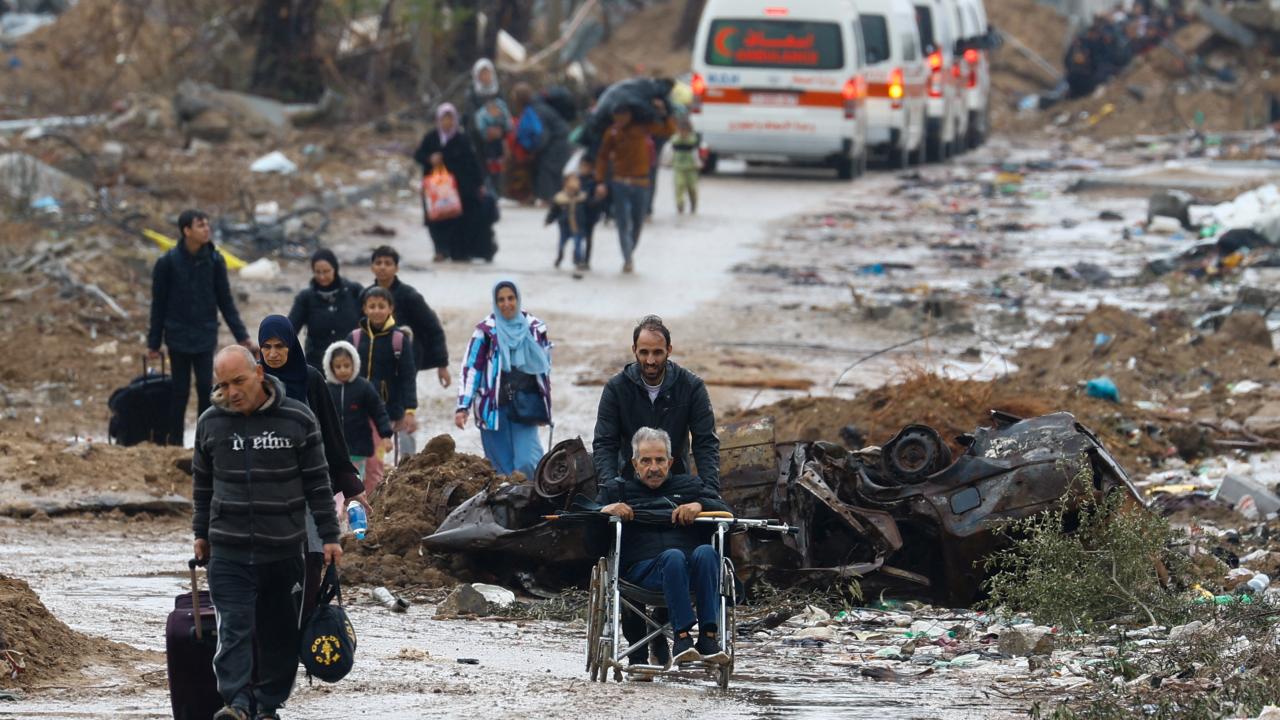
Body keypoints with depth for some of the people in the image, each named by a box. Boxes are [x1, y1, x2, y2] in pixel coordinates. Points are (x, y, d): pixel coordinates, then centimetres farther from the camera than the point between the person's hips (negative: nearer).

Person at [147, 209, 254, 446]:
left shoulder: (214, 261, -1)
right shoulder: (168, 263, -7)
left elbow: (226, 302, 5)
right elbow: (158, 305, -1)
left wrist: (242, 336, 0)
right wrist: (153, 343, 1)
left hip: (205, 337, 2)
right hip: (178, 337, -2)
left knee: (206, 389, -2)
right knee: (180, 391, 2)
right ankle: (174, 442, 12)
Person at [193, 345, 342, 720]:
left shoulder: (297, 419, -3)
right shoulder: (210, 422, 4)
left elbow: (317, 483, 3)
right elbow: (202, 482, 17)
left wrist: (329, 535, 1)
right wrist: (201, 533, 18)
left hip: (283, 549, 0)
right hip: (228, 551, 0)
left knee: (279, 632, 6)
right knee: (234, 628, -12)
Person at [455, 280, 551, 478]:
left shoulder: (534, 328, 4)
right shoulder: (487, 330, -4)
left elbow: (545, 366, 16)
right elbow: (470, 369, -4)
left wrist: (545, 400, 16)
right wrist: (462, 407, -12)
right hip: (494, 408, -1)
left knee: (527, 463, -12)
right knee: (502, 467, 0)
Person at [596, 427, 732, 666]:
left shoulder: (688, 486, 30)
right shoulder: (618, 490, 28)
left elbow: (726, 512, 18)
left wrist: (700, 505, -2)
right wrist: (606, 510, -3)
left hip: (691, 569, 2)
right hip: (643, 570, -2)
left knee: (705, 552, -35)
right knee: (673, 556, -37)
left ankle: (709, 637, -43)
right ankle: (682, 636, -48)